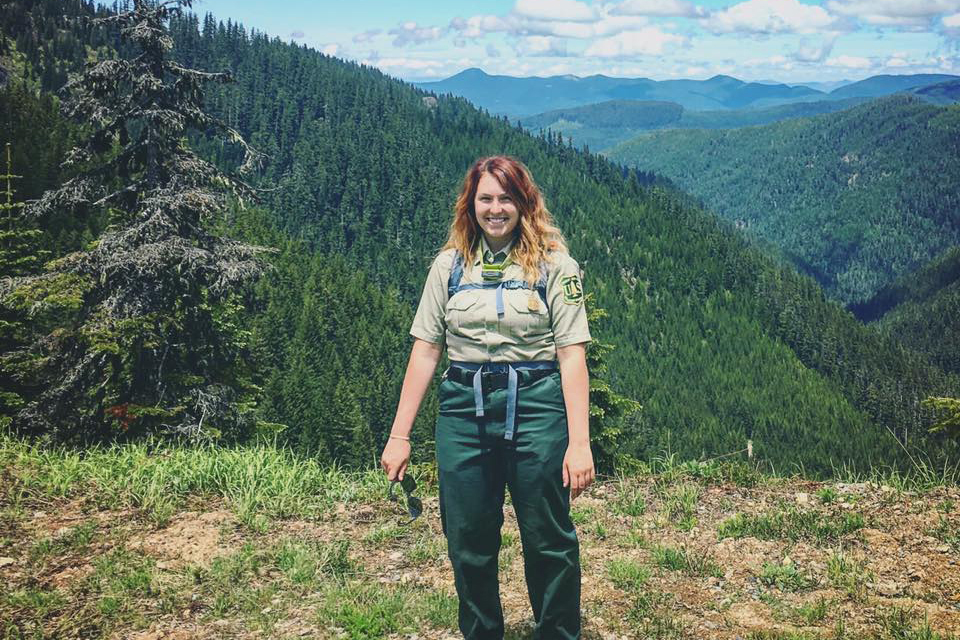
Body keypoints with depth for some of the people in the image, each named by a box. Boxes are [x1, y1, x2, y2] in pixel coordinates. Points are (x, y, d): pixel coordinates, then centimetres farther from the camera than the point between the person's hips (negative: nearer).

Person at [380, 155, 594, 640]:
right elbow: (425, 349, 5)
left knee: (549, 541, 5)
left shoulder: (554, 264, -1)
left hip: (535, 408, -2)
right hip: (464, 410, 3)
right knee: (468, 543, 11)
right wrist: (399, 435, 1)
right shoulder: (450, 264, 7)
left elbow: (572, 354, -6)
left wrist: (579, 441, -13)